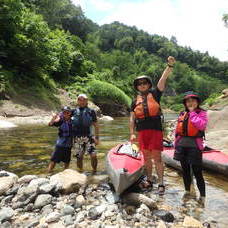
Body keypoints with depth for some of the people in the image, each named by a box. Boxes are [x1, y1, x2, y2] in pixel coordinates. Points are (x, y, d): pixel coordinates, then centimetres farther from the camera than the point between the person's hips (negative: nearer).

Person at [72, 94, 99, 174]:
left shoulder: (91, 111, 3)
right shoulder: (74, 111, 7)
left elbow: (96, 125, 5)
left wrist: (97, 138, 2)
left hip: (88, 137, -1)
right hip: (78, 138, 2)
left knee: (93, 155, -10)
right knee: (79, 157, 7)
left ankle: (94, 171, 12)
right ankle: (81, 172, 28)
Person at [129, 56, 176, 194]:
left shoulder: (155, 94, 6)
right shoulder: (135, 101, 13)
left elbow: (163, 79, -7)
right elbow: (132, 118, 11)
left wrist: (170, 65, -19)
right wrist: (132, 133, 5)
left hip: (156, 130, -3)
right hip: (142, 131, 3)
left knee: (157, 157, -1)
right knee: (147, 157, 12)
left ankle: (161, 183, 10)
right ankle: (149, 180, 26)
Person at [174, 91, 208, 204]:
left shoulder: (201, 113, -1)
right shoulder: (182, 114, 11)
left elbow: (202, 126, -21)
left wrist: (192, 112, -13)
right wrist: (176, 144, 11)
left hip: (194, 145, -5)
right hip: (182, 145, 5)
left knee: (197, 172, -1)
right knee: (185, 170, 16)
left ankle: (202, 196, 16)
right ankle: (187, 191, 33)